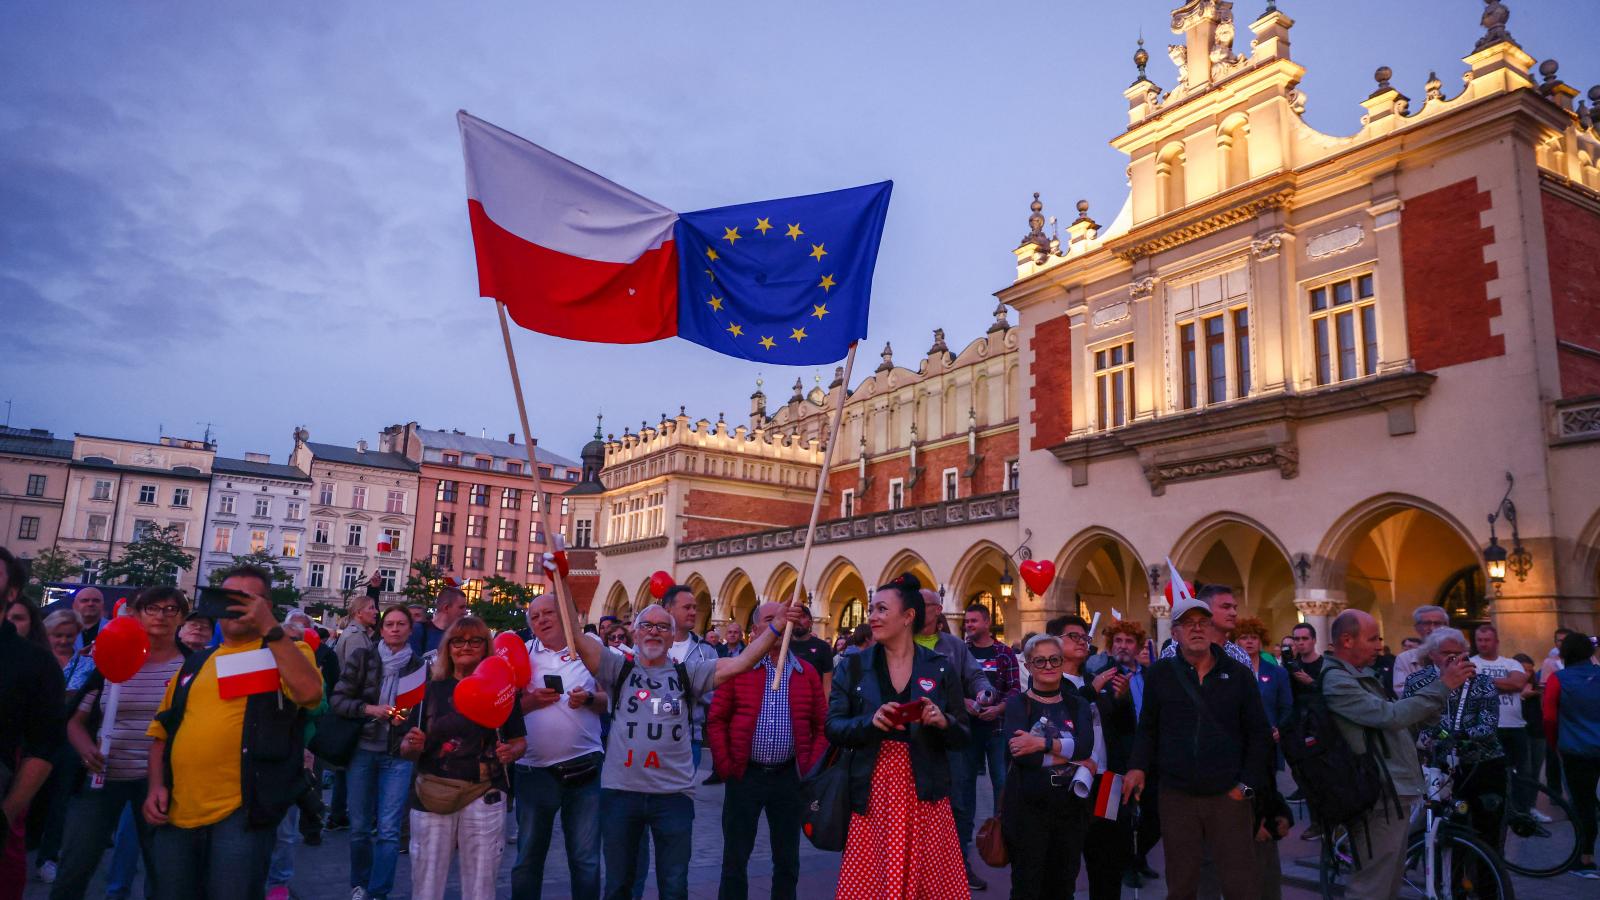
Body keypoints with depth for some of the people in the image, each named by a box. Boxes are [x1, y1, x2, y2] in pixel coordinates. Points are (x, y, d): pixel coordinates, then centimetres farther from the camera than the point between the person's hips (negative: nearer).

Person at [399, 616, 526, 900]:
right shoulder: (431, 689, 4)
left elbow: (520, 741, 7)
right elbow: (406, 749, 7)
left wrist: (511, 752, -14)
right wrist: (413, 745, -15)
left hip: (484, 795, -1)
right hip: (432, 794, 1)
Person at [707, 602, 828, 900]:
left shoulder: (808, 673, 4)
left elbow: (822, 726, 5)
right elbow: (716, 720, -1)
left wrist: (810, 768, -3)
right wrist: (725, 766, -7)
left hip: (789, 777, 2)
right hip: (745, 775, -1)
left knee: (788, 859, 12)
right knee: (735, 857, 8)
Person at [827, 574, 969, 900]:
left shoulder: (942, 668, 2)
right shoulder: (854, 666, 3)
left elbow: (963, 737, 4)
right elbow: (833, 727, -2)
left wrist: (944, 722, -17)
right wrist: (870, 721, -20)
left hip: (924, 793, 0)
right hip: (872, 793, 0)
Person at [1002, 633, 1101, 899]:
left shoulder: (1078, 705, 8)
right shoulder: (1018, 703, -3)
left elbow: (1086, 746, -11)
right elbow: (1018, 753, -18)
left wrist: (1042, 743, -21)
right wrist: (1072, 758, -12)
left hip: (1070, 805, 4)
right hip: (1027, 806, -4)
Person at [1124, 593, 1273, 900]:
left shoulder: (1239, 674, 2)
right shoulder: (1159, 674, 3)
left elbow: (1258, 734, 4)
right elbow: (1148, 729, 10)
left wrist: (1248, 785, -2)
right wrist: (1138, 766, -4)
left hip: (1229, 796, 0)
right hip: (1176, 796, 1)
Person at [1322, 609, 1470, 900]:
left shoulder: (1361, 675, 16)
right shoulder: (1336, 680, -17)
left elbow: (1405, 721, 14)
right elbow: (1390, 716, -27)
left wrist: (1444, 688, 2)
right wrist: (1442, 686, -19)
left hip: (1395, 794, 11)